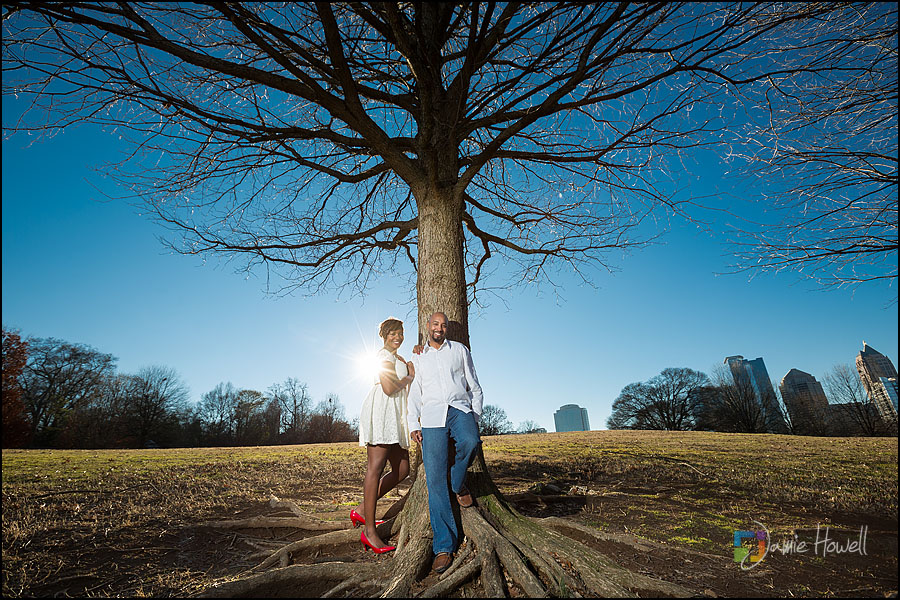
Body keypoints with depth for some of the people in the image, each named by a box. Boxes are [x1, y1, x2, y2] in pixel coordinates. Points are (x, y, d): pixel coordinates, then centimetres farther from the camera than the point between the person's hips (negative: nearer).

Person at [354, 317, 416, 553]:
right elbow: (389, 388, -16)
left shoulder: (399, 358, 26)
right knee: (375, 468, -9)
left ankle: (362, 512, 13)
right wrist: (409, 377, 0)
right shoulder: (384, 354, -4)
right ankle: (369, 531, -4)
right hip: (381, 410, -10)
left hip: (394, 417, 10)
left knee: (402, 470, 6)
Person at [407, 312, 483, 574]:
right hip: (432, 415, 1)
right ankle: (444, 546, 1)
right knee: (435, 479, -8)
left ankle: (459, 485, 0)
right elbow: (414, 395, 17)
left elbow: (474, 386, 14)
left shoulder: (460, 350, 15)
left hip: (460, 409, 0)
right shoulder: (418, 358, 18)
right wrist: (414, 425, 6)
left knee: (470, 442, -33)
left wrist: (475, 415, 4)